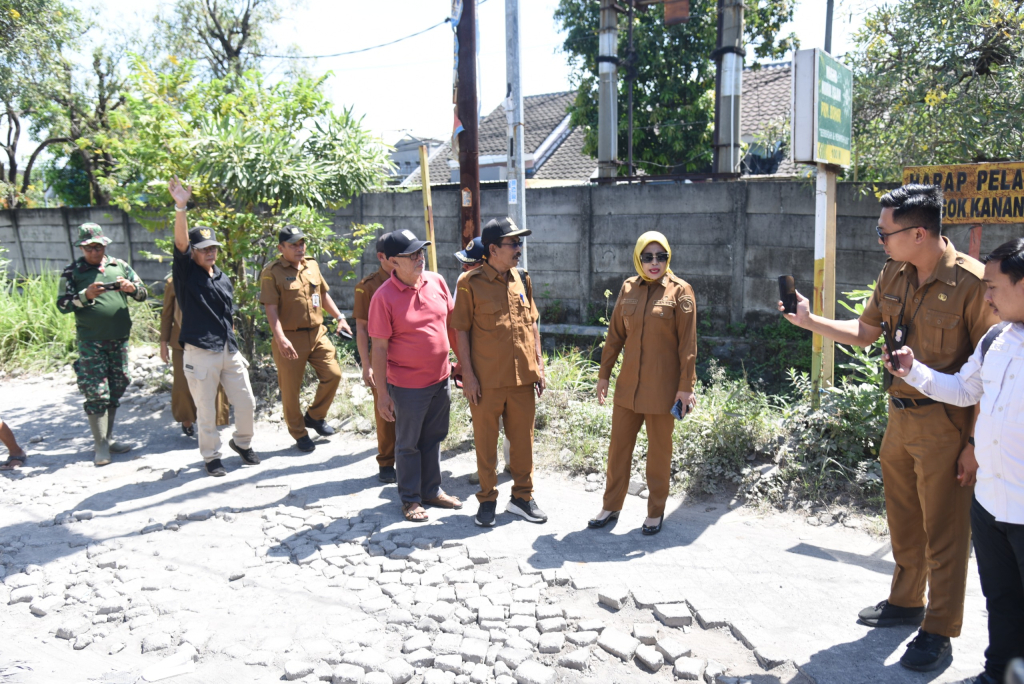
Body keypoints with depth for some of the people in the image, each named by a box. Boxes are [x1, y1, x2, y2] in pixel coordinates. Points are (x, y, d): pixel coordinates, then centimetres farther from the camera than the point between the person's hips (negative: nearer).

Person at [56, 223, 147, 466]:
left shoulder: (119, 266, 8)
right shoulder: (72, 272, 0)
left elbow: (143, 294, 7)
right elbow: (62, 305, -5)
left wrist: (131, 287, -14)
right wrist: (86, 295, -21)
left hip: (120, 339, 4)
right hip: (91, 343, -4)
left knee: (115, 390, 10)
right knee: (96, 393, -4)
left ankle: (109, 438, 23)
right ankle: (100, 446, 4)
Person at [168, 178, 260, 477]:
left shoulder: (224, 280, 13)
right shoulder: (186, 272, -2)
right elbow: (181, 242, -20)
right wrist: (181, 207, -34)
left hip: (229, 350, 5)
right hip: (199, 352, -5)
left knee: (246, 403, 8)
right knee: (206, 411, 4)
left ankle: (242, 443, 33)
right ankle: (211, 456, 22)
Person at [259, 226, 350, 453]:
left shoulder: (312, 265, 10)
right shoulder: (272, 272, -9)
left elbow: (324, 294, 21)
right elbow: (271, 308, -15)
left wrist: (339, 317, 14)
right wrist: (280, 338, -25)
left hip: (317, 334, 6)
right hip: (290, 339, -5)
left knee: (333, 374, 1)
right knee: (291, 389, 3)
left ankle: (315, 416, 25)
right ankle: (299, 433, 22)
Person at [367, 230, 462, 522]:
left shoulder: (436, 281, 0)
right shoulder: (384, 297, -16)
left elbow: (451, 321, 11)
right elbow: (379, 347, -13)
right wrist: (382, 392, -13)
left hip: (440, 379, 5)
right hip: (407, 385, -5)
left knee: (433, 438, 19)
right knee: (408, 443, 11)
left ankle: (432, 490, 35)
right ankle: (411, 499, 26)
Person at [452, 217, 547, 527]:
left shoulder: (522, 280, 8)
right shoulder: (471, 283, -7)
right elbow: (462, 330, -5)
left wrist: (539, 364, 9)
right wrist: (468, 374, -10)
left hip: (523, 376, 4)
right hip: (486, 379, -4)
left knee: (523, 438, 12)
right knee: (486, 441, 8)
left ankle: (522, 496, 28)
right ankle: (487, 499, 24)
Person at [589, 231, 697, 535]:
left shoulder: (679, 291, -6)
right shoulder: (629, 288, 5)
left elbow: (688, 343, -7)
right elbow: (615, 335, 10)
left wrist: (686, 386, -11)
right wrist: (604, 374, 10)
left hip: (662, 386, -4)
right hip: (628, 383, 4)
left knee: (659, 450, 8)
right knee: (619, 445, 10)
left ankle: (656, 511, 24)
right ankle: (611, 506, 25)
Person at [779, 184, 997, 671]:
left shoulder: (971, 281, -18)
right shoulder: (894, 274, 4)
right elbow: (865, 332, 15)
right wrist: (809, 321, 4)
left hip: (944, 424, -7)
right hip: (899, 416, 7)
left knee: (944, 532, 5)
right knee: (903, 521, 20)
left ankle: (939, 632, 21)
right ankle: (906, 603, 39)